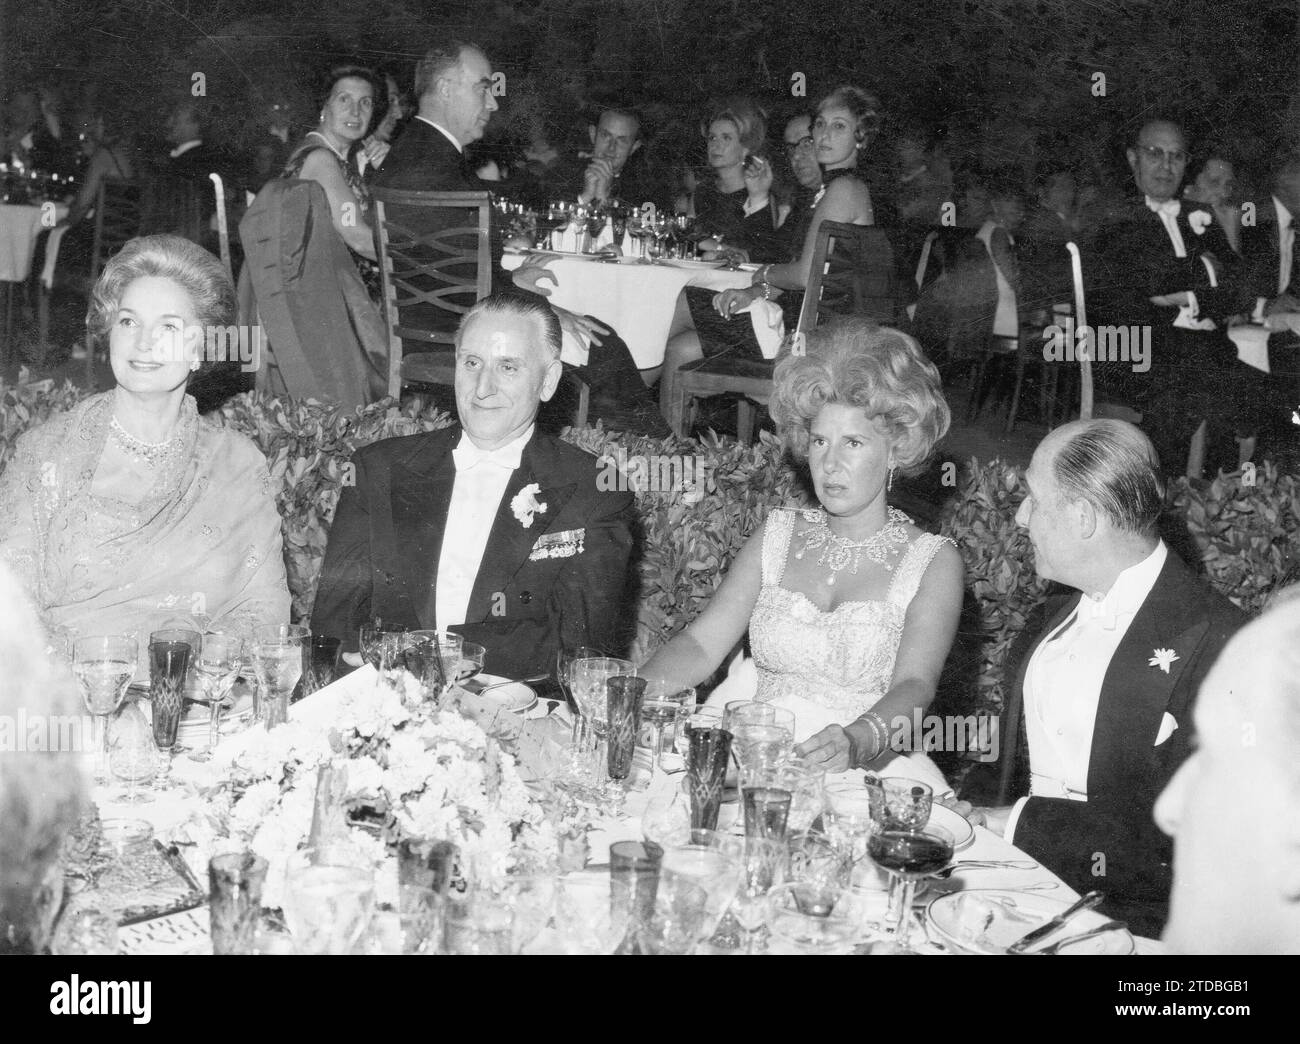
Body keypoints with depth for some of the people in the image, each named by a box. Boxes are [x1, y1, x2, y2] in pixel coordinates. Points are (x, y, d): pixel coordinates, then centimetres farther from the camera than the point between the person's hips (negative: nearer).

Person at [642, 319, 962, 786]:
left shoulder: (932, 560, 3)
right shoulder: (778, 534, 14)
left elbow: (914, 686, -11)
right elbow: (701, 643, 6)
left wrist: (858, 741, -34)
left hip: (866, 775, -3)